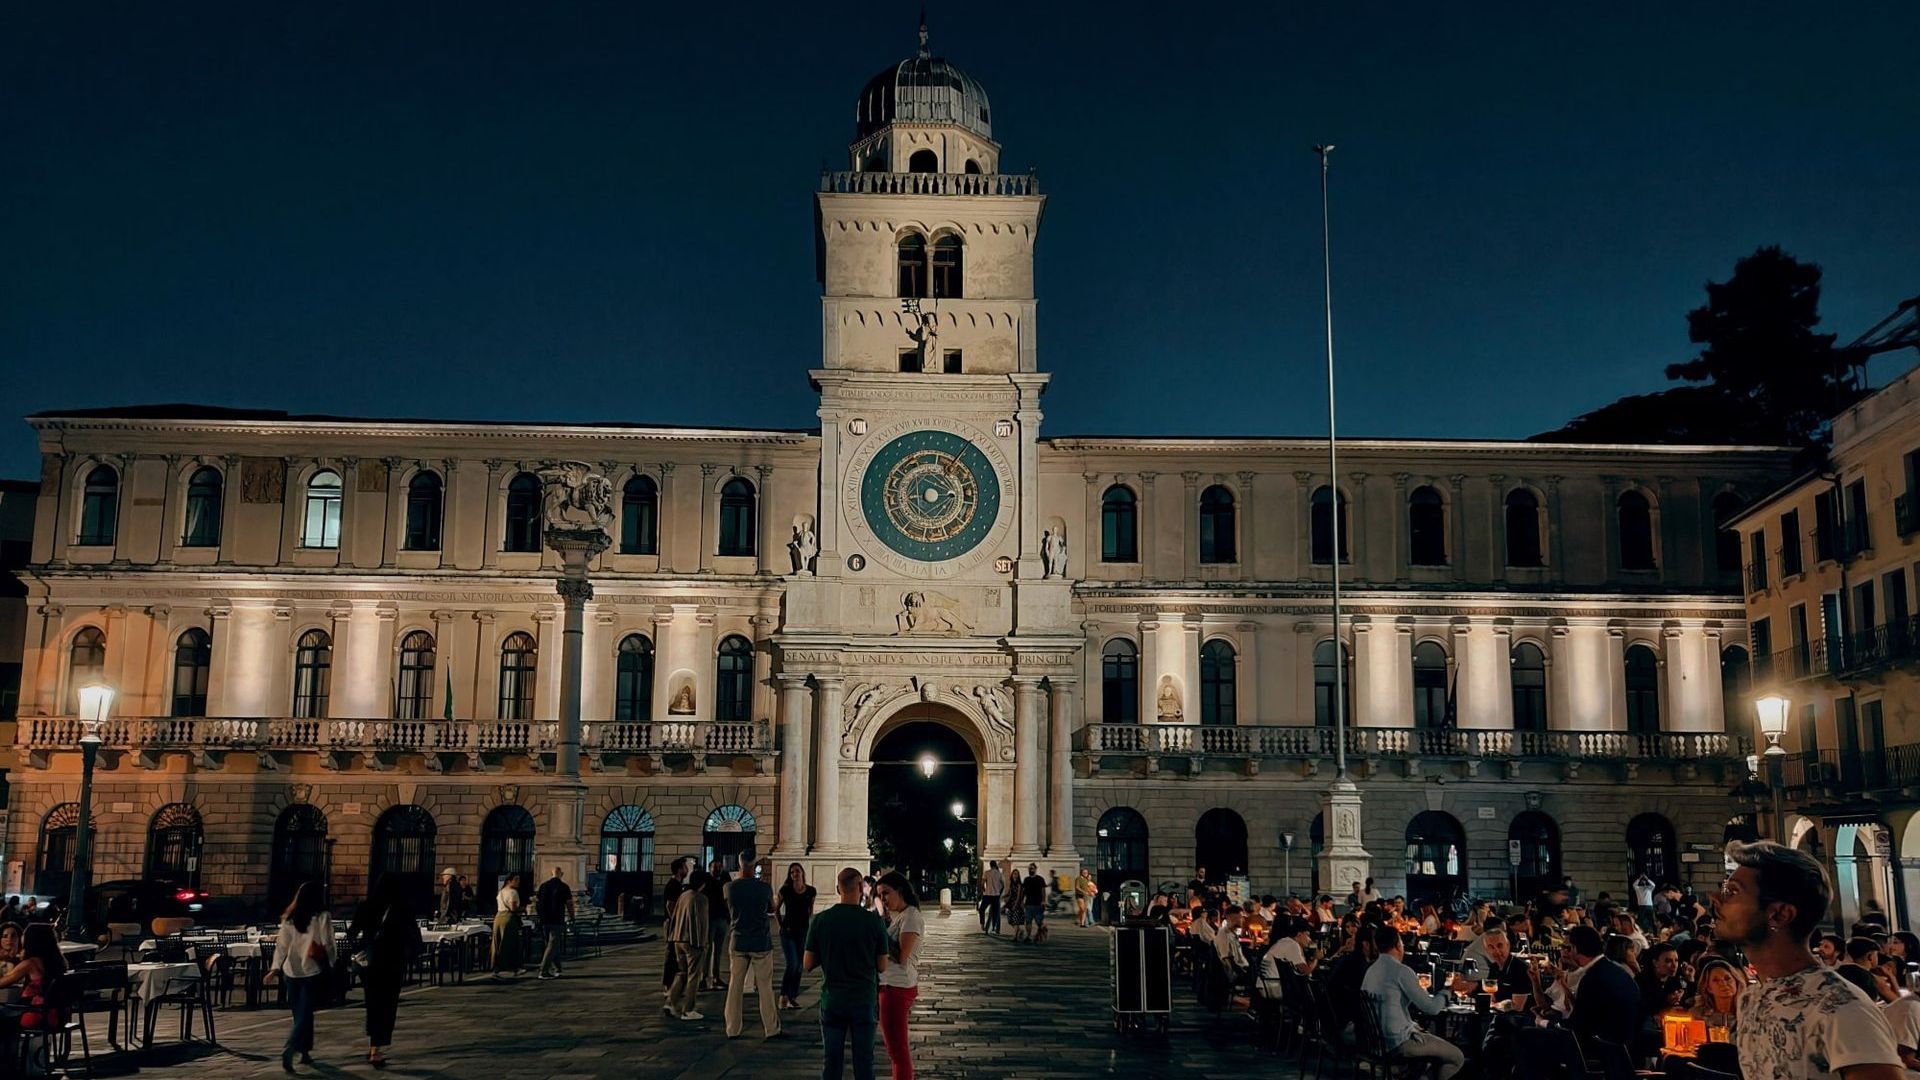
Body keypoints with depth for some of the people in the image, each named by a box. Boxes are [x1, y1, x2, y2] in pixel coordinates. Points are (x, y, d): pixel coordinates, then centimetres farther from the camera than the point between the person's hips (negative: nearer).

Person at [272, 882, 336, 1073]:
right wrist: (332, 963, 9)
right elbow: (328, 945, -7)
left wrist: (276, 967, 10)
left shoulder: (288, 919, 2)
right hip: (312, 971, -4)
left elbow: (281, 944, 4)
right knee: (304, 1014, -1)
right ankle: (289, 1049, -19)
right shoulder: (322, 918, -9)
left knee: (301, 1013, 16)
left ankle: (305, 1052, 24)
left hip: (291, 971, 4)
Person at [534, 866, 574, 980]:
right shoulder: (564, 887, -5)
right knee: (553, 946, -3)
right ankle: (543, 971, -10)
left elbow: (536, 902, 12)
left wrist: (540, 916, 23)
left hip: (544, 921, 5)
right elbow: (569, 904, -6)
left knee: (552, 945, 17)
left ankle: (556, 969, 21)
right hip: (557, 921, -5)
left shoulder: (543, 885, 8)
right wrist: (572, 918, 8)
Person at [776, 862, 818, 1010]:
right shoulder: (785, 890, -5)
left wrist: (809, 924, 11)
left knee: (799, 966, 7)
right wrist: (782, 925, 8)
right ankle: (783, 997, -8)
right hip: (788, 931, -3)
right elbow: (776, 909, 9)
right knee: (792, 964, -15)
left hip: (803, 931, 3)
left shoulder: (811, 891, 1)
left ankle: (793, 998, 16)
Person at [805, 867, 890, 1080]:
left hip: (832, 1000, 1)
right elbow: (882, 966, -3)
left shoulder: (820, 920, -6)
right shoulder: (874, 921, -9)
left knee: (832, 1061, 8)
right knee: (864, 1061, 7)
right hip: (865, 1000, -1)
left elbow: (808, 964, -1)